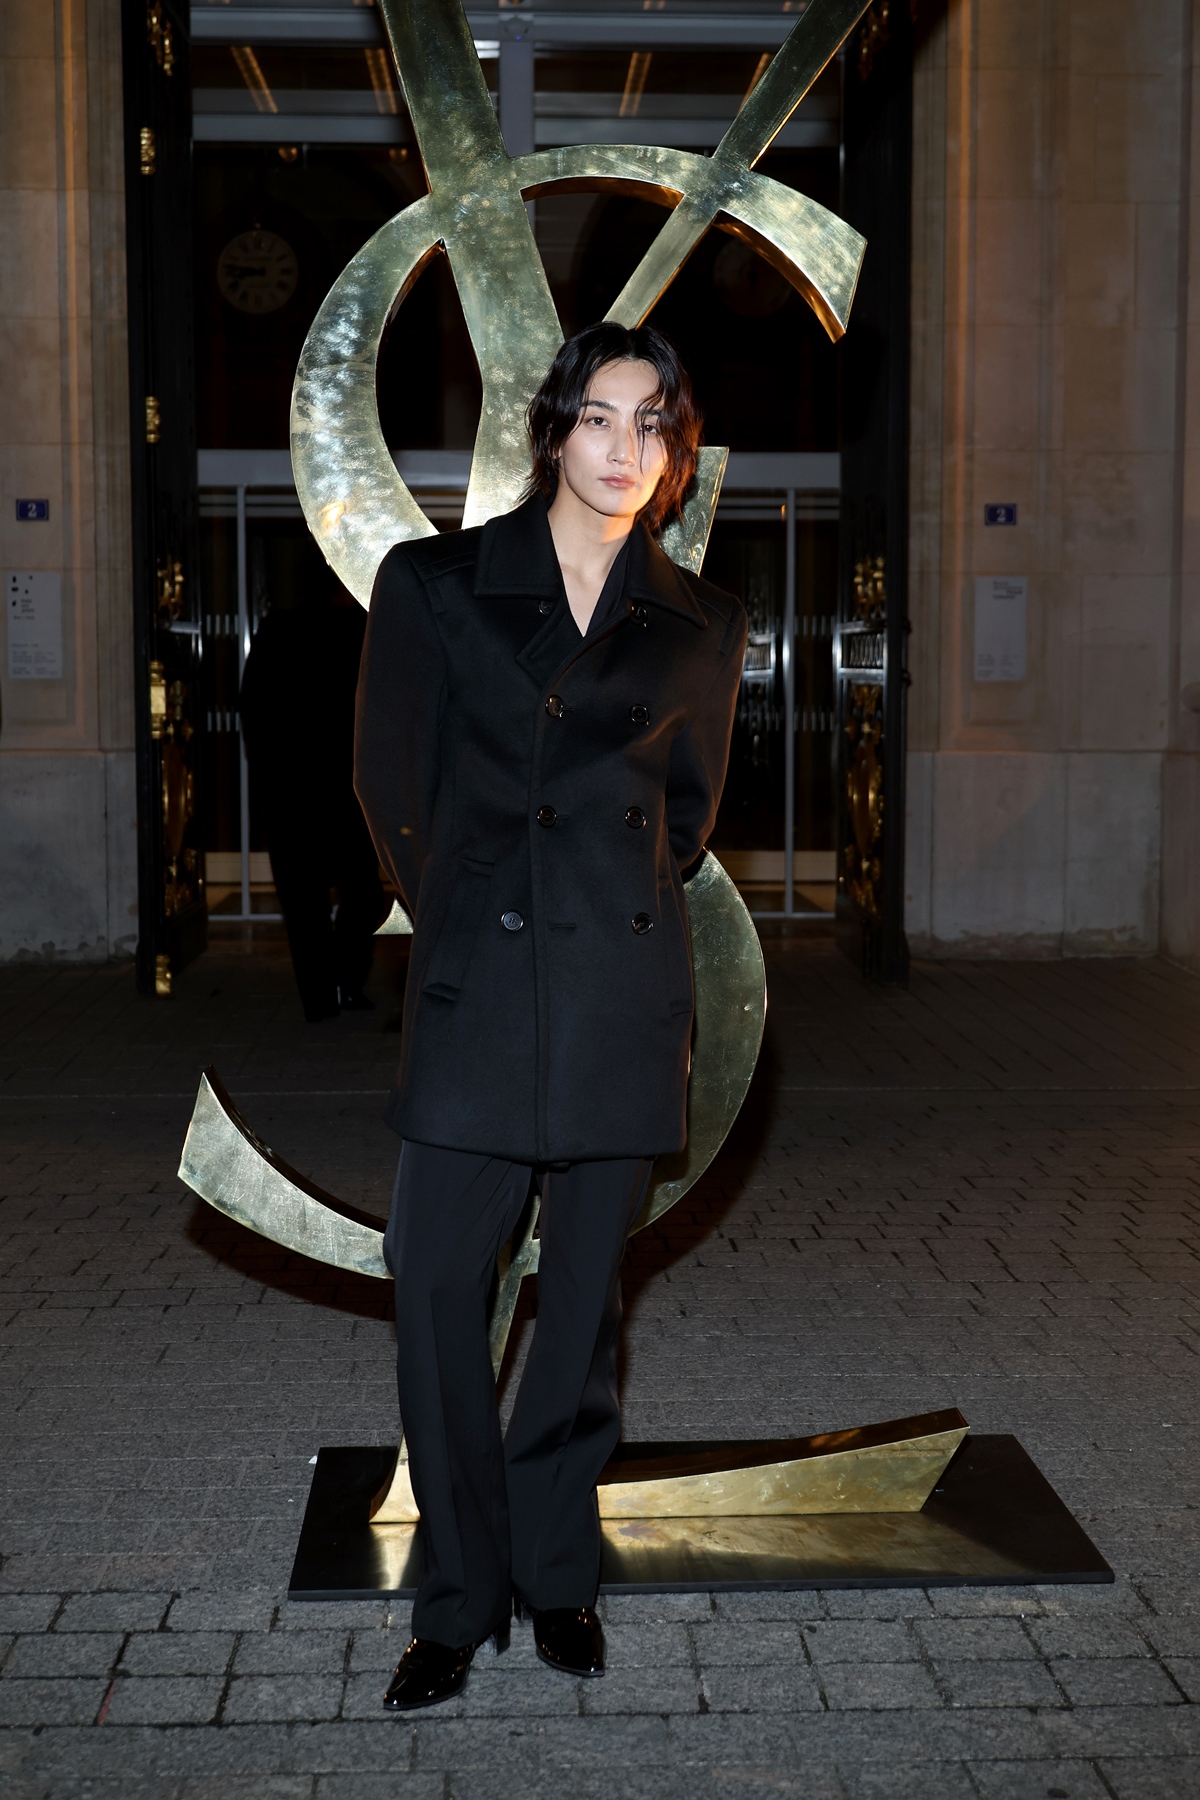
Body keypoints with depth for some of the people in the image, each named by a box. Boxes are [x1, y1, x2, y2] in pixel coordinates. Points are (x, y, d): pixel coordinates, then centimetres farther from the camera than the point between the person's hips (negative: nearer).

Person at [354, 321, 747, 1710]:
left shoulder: (701, 626, 9)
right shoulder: (436, 583, 4)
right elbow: (388, 783, 8)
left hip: (625, 983, 2)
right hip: (477, 980, -1)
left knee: (587, 1290, 8)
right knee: (436, 1286, -4)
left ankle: (557, 1573, 25)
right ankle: (458, 1603, 12)